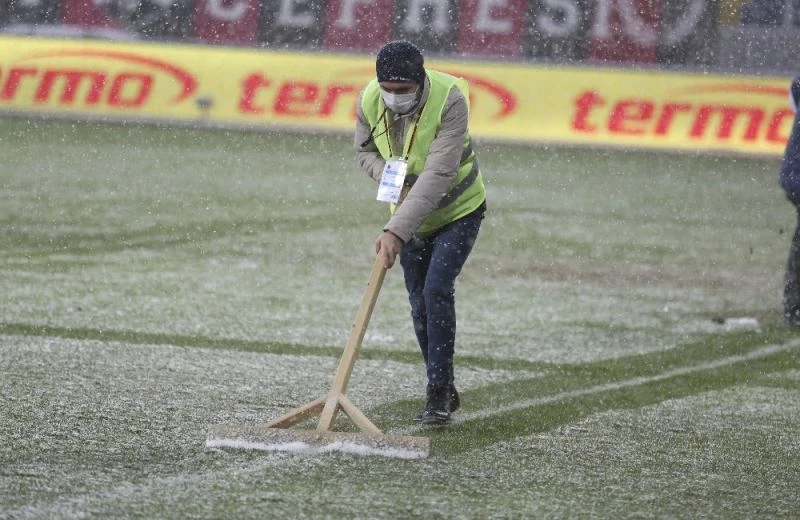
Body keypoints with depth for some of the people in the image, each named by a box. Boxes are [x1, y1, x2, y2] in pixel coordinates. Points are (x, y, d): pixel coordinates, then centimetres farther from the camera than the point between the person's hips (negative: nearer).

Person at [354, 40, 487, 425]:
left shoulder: (451, 100, -33)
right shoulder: (369, 100, -17)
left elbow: (438, 175, -38)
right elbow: (365, 151, 3)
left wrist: (396, 231, -44)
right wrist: (389, 176, -20)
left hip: (458, 209, -5)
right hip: (409, 213, 5)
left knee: (437, 289, -19)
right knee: (420, 304, 7)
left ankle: (439, 393, -11)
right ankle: (443, 393, 21)